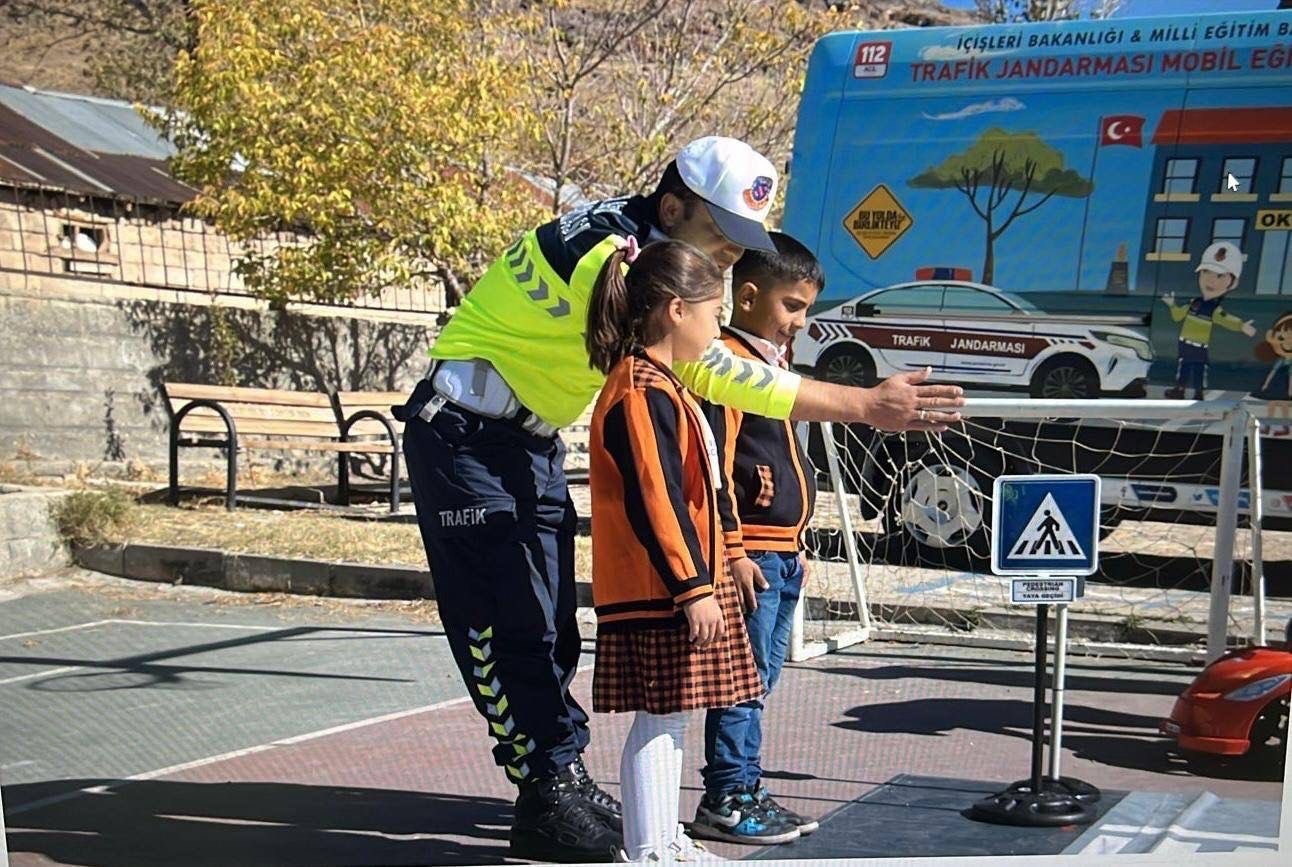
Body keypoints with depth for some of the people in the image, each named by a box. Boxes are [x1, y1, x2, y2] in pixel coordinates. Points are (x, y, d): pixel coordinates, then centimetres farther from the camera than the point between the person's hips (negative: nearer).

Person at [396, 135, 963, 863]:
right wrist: (865, 407, -35)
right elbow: (709, 371, -35)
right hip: (467, 440, -9)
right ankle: (546, 800, -2)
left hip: (534, 445, 9)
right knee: (503, 625, -7)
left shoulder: (651, 248, 2)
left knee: (548, 626, 9)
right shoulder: (605, 253, -28)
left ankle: (567, 779, 14)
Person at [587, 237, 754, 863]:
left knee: (668, 718, 16)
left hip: (673, 590, 10)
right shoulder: (642, 393, -17)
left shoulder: (658, 385, 17)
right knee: (658, 720, -5)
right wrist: (694, 586, -21)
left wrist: (700, 578, 25)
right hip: (658, 592, -10)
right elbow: (654, 500, -22)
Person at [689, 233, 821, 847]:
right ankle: (726, 800, 3)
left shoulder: (772, 362, 18)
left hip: (781, 552, 10)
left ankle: (746, 792, 21)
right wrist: (733, 549, -20)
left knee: (759, 681, 13)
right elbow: (715, 465, -18)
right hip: (749, 553, -10)